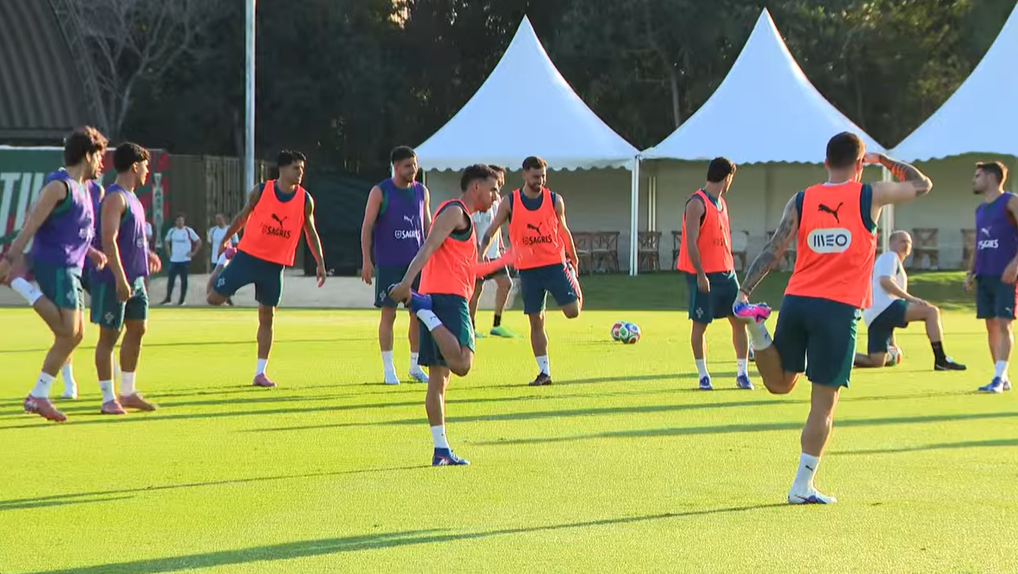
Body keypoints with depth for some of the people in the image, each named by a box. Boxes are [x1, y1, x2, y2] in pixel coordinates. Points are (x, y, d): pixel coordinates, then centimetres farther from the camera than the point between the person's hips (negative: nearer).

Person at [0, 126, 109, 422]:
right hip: (54, 265, -10)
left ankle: (38, 396, 10)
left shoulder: (82, 189, 18)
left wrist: (91, 252, 15)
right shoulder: (59, 186, -12)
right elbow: (31, 225, -17)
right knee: (68, 331, -19)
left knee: (74, 335, 8)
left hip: (70, 268, 10)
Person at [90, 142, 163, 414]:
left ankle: (128, 392, 21)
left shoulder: (132, 198, 16)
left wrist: (146, 253, 19)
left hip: (134, 278, 10)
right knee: (109, 335, -3)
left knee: (137, 330, 12)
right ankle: (109, 398, 2)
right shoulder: (115, 198, -15)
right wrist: (120, 279, -26)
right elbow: (109, 240, -22)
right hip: (113, 279, -10)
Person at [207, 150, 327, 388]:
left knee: (267, 316, 3)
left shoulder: (305, 199, -1)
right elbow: (242, 217, 9)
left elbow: (310, 232, 8)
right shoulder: (260, 191, -6)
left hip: (275, 265, 1)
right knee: (215, 299, -4)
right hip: (248, 256, -1)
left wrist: (320, 263, 3)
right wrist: (225, 240, 15)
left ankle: (260, 373, 8)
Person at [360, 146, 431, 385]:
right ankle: (388, 369, 3)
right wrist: (366, 260, -10)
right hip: (388, 264, -4)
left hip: (417, 262, 4)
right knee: (388, 313, -3)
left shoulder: (422, 192, 9)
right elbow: (367, 226, -4)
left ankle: (415, 366, 15)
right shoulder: (380, 192, -4)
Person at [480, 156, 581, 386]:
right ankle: (544, 371, 7)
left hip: (555, 263, 0)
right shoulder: (509, 203, -2)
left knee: (572, 311, -10)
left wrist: (573, 260, 17)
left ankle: (576, 291, 28)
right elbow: (491, 231, 0)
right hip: (528, 269, 0)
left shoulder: (555, 200, 0)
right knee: (536, 321, 1)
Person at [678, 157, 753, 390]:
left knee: (740, 319, 2)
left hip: (725, 272, 8)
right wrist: (700, 275, -20)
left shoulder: (721, 203, 15)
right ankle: (703, 376, 9)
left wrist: (730, 269, 17)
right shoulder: (697, 203, -12)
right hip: (703, 275, -8)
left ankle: (742, 374, 7)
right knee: (700, 324, 1)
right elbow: (691, 242, -17)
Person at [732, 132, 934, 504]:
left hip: (796, 302, 4)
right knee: (824, 401, 3)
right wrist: (884, 160, 29)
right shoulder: (870, 197, 1)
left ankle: (757, 327, -9)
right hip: (839, 308, -3)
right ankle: (802, 487, 2)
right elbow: (922, 185, 17)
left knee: (779, 384, 20)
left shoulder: (800, 202, 8)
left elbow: (773, 252, 0)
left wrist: (744, 292, 0)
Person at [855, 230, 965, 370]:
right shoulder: (890, 256, 6)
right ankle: (941, 360, -25)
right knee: (931, 311, -18)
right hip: (884, 306, -10)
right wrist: (910, 298, -18)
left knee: (877, 362, 8)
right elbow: (885, 281, -15)